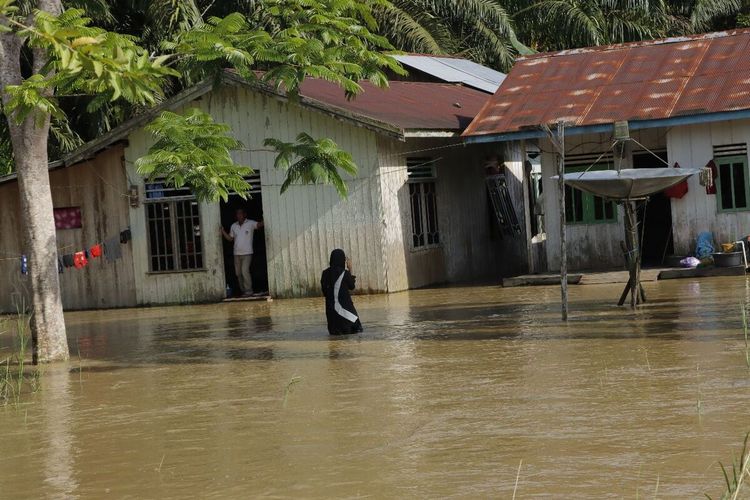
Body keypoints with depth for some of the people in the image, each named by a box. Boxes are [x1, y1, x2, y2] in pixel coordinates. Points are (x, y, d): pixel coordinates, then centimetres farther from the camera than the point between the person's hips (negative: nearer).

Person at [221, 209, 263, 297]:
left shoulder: (250, 223, -2)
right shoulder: (233, 226, 13)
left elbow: (259, 225, -19)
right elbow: (230, 238, 17)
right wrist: (223, 231, 5)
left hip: (247, 253, -6)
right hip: (237, 253, 6)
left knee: (245, 271, -16)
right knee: (238, 273, 7)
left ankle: (248, 290, -10)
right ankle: (243, 290, 17)